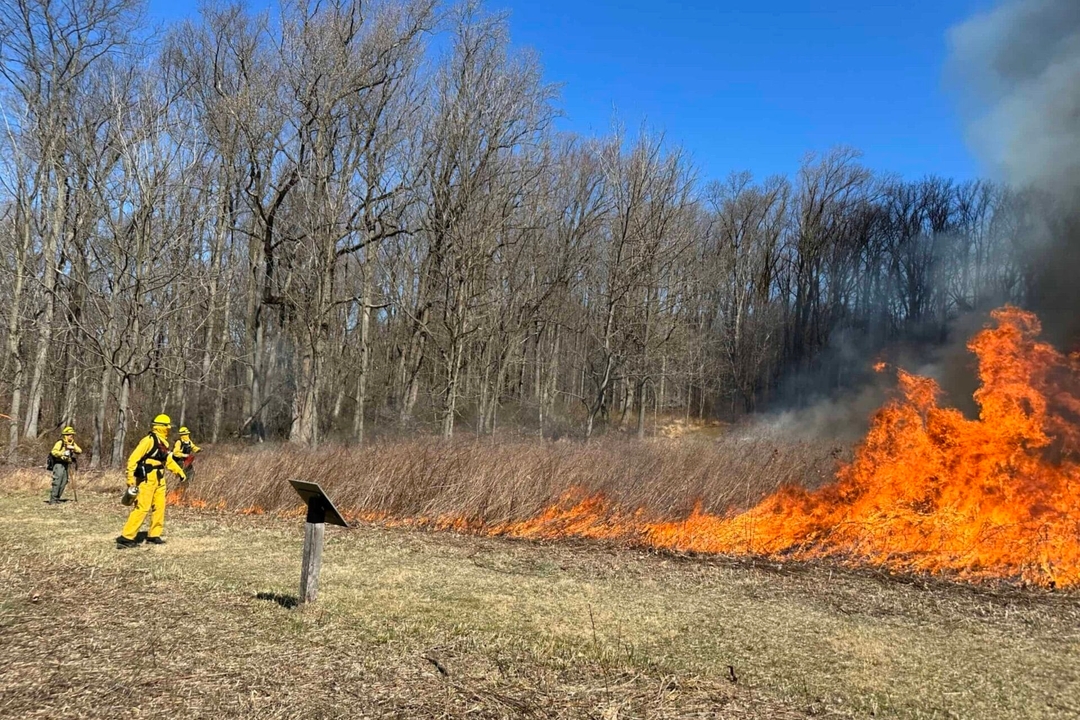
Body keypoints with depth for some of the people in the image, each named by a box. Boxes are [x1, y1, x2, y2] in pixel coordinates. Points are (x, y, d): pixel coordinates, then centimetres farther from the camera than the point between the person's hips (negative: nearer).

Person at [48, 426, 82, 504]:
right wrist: (63, 453, -32)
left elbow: (80, 451, 2)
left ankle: (57, 498, 16)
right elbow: (53, 452, -21)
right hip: (59, 464, -7)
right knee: (57, 481, -14)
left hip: (66, 465, 7)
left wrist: (73, 448, -15)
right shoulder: (60, 442, -10)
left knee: (63, 482, 6)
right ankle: (52, 500, -12)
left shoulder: (72, 444, 11)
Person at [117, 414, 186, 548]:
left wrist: (180, 471, 23)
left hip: (159, 480, 9)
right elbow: (133, 459, -18)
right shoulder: (149, 440, -16)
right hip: (147, 479, -9)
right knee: (141, 508, -10)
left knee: (159, 507, 10)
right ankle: (125, 538, -6)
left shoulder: (164, 442, 12)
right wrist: (130, 479, -21)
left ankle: (154, 536, 20)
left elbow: (168, 460, 27)